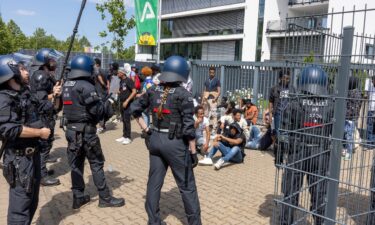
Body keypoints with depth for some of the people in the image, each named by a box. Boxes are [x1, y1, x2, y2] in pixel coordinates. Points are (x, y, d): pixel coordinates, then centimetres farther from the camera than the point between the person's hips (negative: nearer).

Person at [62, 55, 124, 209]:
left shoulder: (66, 85, 9)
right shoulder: (86, 87, -16)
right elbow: (96, 110, -17)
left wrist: (100, 103, 13)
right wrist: (107, 104, 2)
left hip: (71, 129, 8)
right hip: (85, 130, -7)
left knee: (76, 164, 12)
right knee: (96, 164, 2)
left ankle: (78, 198, 20)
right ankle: (105, 198, 11)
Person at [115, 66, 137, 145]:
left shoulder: (128, 81, -13)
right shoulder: (121, 81, 13)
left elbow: (134, 92, -19)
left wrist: (127, 101, -21)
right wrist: (119, 92, 5)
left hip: (127, 103, -8)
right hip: (122, 103, 8)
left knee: (127, 120, -6)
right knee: (123, 120, 12)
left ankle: (128, 137, 2)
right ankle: (124, 136, 20)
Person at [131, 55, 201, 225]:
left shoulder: (153, 91, 3)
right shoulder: (183, 95, -13)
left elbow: (135, 108, 12)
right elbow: (188, 126, -14)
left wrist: (145, 129, 12)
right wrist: (193, 151, -8)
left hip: (155, 140, 6)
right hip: (175, 143, -5)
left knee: (154, 183, 14)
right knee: (187, 186, 9)